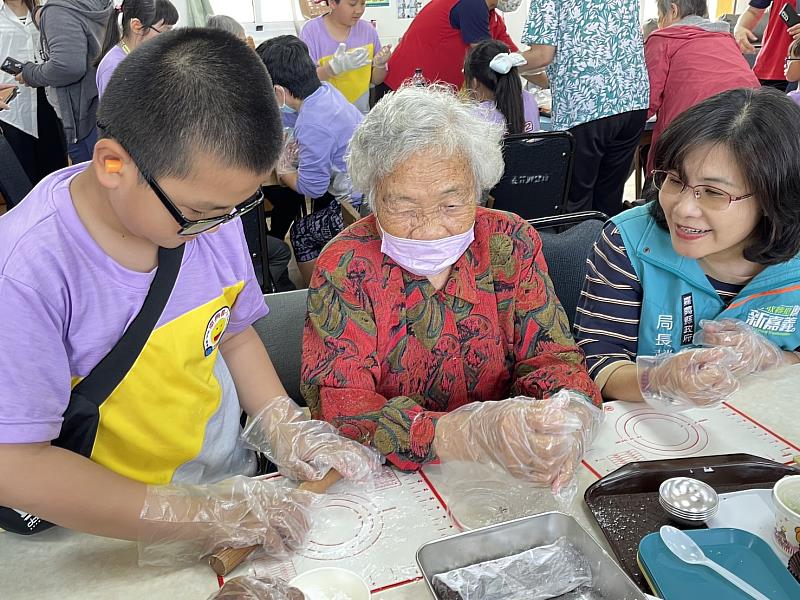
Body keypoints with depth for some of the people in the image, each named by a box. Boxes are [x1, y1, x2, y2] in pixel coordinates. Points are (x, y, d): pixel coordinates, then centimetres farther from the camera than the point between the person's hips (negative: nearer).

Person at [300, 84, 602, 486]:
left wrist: (566, 409, -25)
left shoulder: (510, 244, -3)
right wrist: (465, 436, -35)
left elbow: (550, 353, 0)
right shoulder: (345, 268, -13)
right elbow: (337, 404, -19)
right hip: (383, 482, -2)